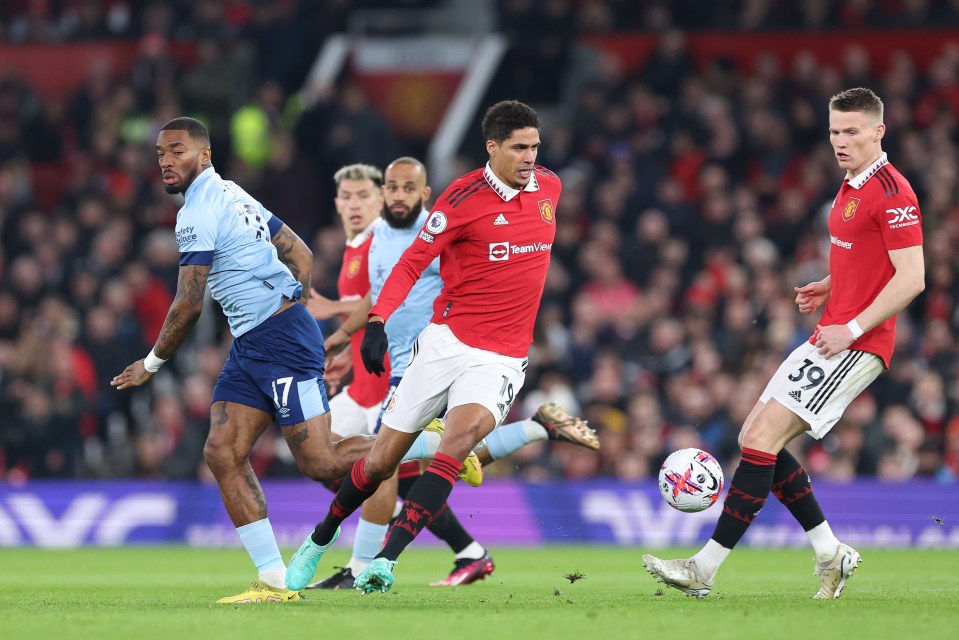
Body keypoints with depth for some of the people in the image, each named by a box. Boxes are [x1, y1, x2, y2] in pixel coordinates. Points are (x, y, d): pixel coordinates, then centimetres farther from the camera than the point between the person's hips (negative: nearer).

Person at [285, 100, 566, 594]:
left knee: (464, 431, -28)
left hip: (501, 358, 2)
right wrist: (378, 320, -23)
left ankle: (387, 559, -30)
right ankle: (321, 539, 31)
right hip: (445, 342, -2)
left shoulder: (549, 187, 4)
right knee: (381, 461, 3)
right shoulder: (463, 197, -11)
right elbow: (412, 262, -10)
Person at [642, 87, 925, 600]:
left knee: (763, 437, -15)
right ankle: (830, 553, 13)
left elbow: (911, 277, -20)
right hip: (829, 339, 11)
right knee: (755, 436, 9)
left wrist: (852, 329, -21)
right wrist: (829, 288, 11)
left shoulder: (892, 192, -14)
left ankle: (706, 568, -13)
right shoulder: (852, 187, 16)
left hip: (857, 345, -11)